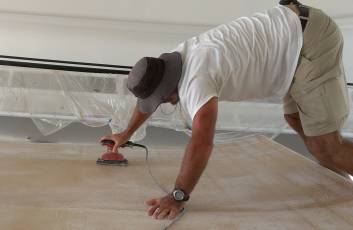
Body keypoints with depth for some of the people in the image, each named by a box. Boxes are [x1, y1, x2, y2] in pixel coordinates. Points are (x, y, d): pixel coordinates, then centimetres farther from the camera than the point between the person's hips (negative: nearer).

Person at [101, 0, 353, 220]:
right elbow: (150, 91, 21)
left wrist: (178, 197, -26)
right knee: (296, 119, 23)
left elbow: (202, 142, -36)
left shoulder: (195, 79, -26)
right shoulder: (172, 62, 4)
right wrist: (126, 133, 31)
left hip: (311, 41, -10)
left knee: (325, 148, -10)